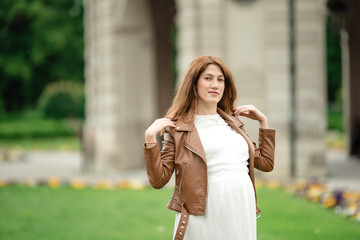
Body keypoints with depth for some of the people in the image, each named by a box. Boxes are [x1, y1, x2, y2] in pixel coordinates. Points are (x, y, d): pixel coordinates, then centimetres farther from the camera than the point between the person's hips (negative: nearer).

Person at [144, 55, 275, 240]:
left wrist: (263, 121, 19)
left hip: (243, 213, 5)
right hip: (204, 216, -5)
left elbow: (266, 163, 22)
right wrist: (150, 138, -12)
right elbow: (158, 180, -3)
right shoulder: (178, 128, 2)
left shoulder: (234, 123, 18)